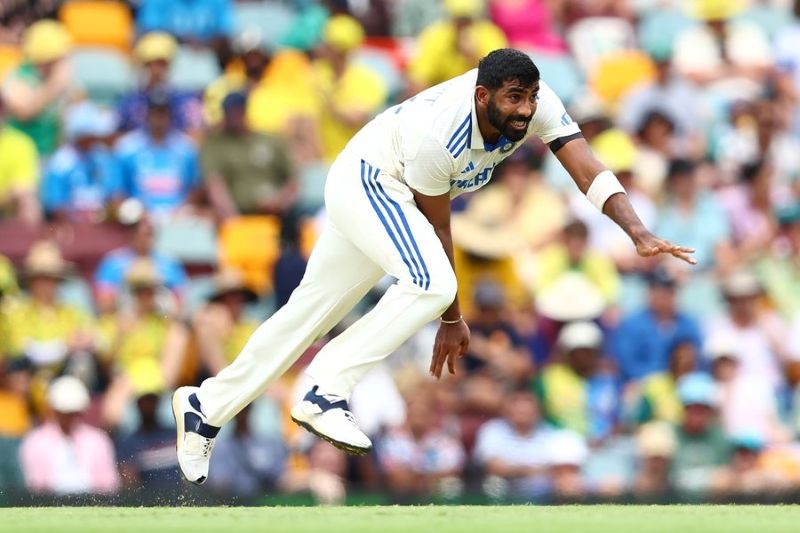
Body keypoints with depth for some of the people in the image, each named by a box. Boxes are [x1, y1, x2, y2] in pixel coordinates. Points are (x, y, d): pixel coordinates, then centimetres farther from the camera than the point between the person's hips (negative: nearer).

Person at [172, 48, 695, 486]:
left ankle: (206, 406, 24)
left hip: (391, 195, 7)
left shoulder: (536, 103, -21)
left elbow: (589, 171, -24)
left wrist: (639, 233, -39)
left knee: (308, 313, 13)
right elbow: (437, 231, -21)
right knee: (431, 284, -30)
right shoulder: (436, 133, -34)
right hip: (365, 178, -7)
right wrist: (453, 320, -11)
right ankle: (326, 394, -25)